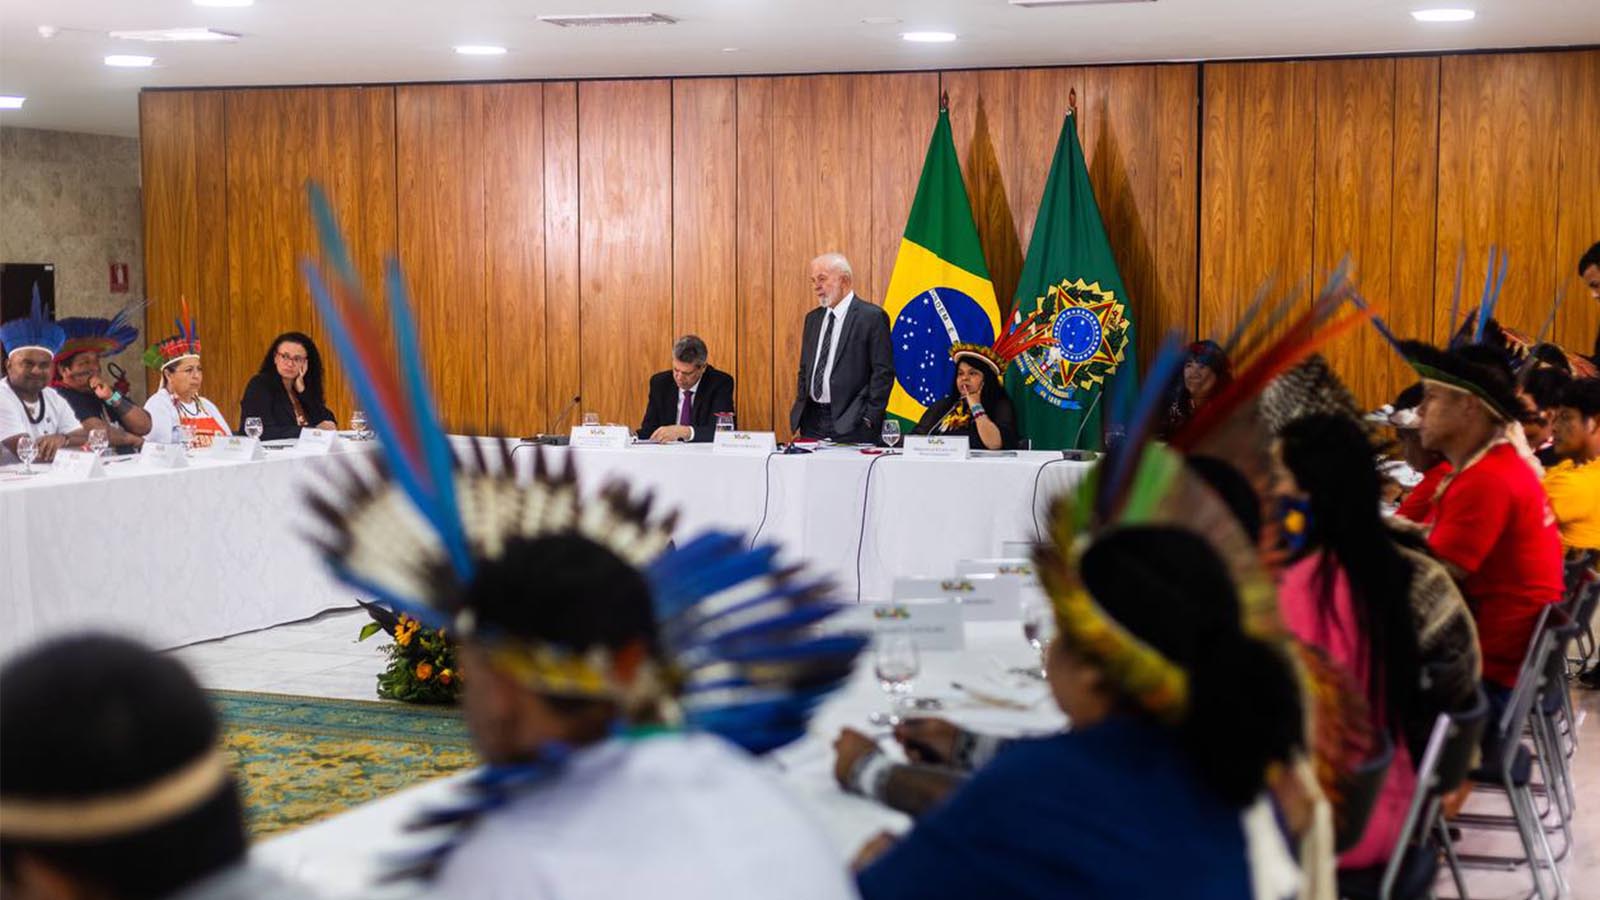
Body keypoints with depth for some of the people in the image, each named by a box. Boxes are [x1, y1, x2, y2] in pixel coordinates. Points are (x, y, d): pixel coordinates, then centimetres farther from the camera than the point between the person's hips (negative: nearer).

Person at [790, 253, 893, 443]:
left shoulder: (872, 317, -6)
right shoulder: (813, 318, 15)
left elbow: (883, 372, -9)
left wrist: (870, 419, -12)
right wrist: (799, 412, 10)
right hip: (812, 421, 6)